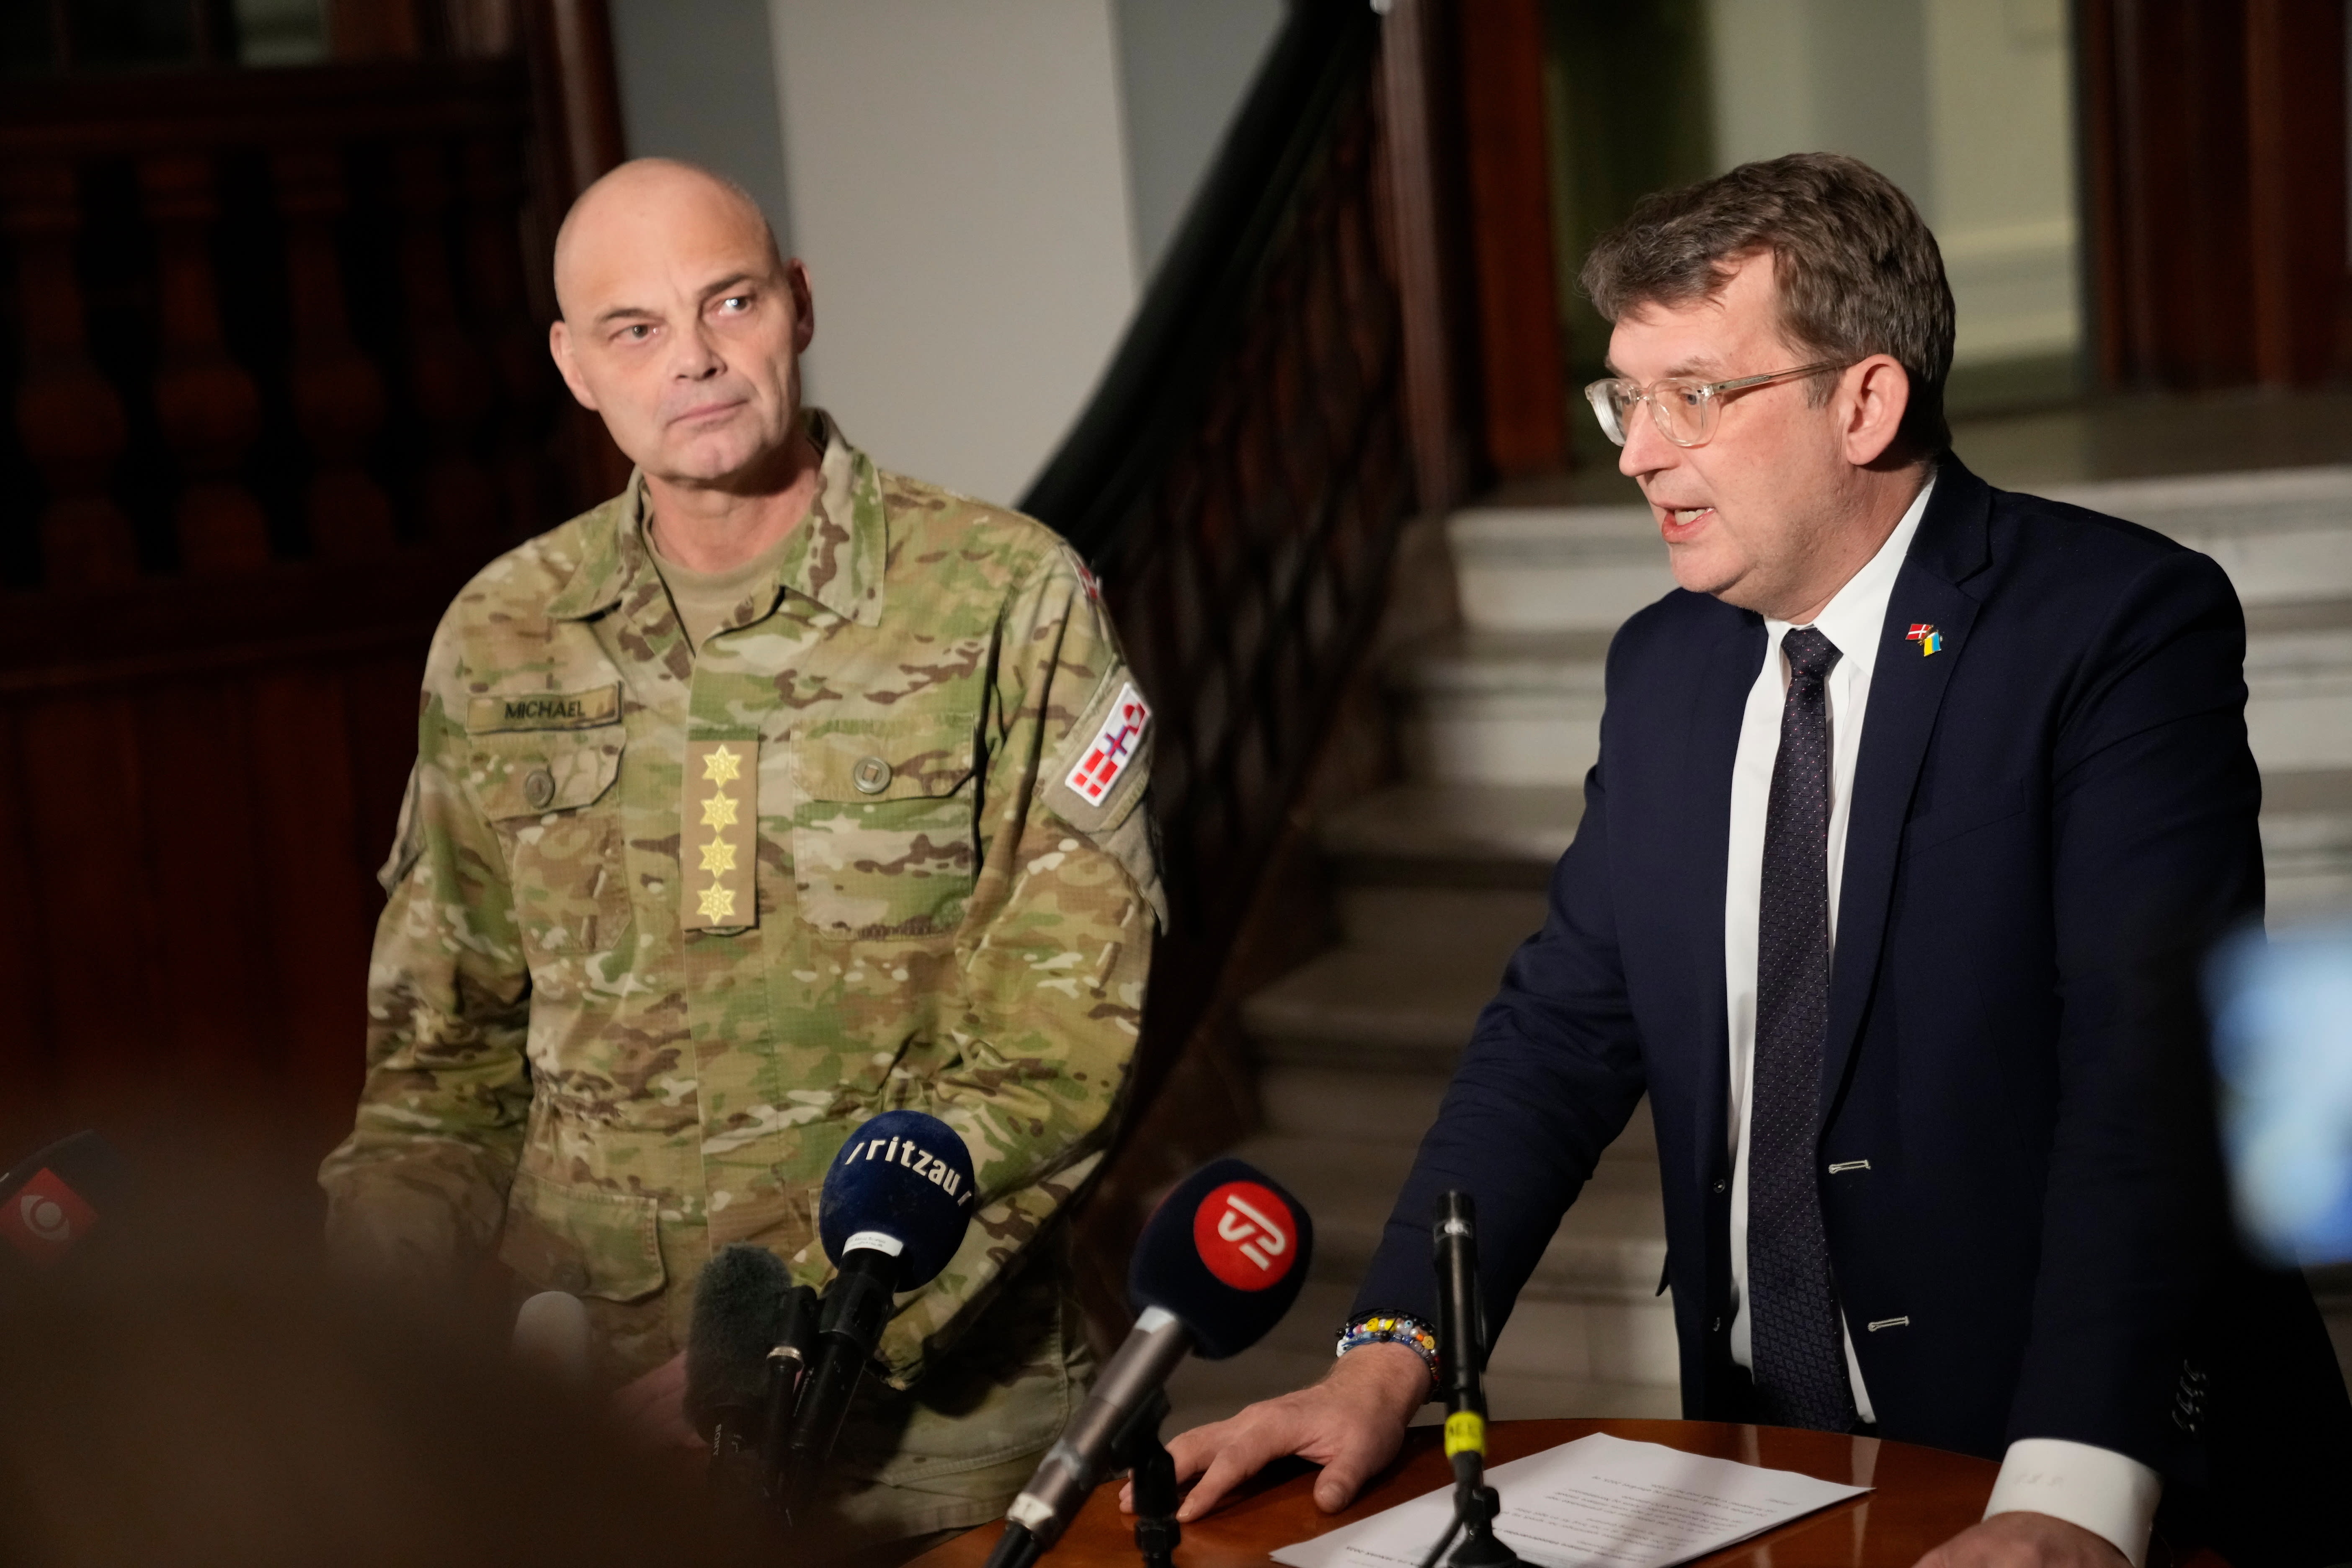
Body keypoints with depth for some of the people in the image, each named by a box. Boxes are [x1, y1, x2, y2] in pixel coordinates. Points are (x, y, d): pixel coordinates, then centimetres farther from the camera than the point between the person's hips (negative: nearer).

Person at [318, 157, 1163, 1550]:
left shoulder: (1010, 603, -7)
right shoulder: (499, 639, 5)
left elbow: (1053, 1054, -12)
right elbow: (448, 1054, 12)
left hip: (930, 1420, -3)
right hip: (576, 1405, 4)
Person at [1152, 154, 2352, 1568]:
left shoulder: (2126, 627, -9)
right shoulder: (1664, 666, 9)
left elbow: (2152, 1066, -19)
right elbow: (1562, 1028, 9)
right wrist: (1388, 1360, -4)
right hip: (1770, 1446, 4)